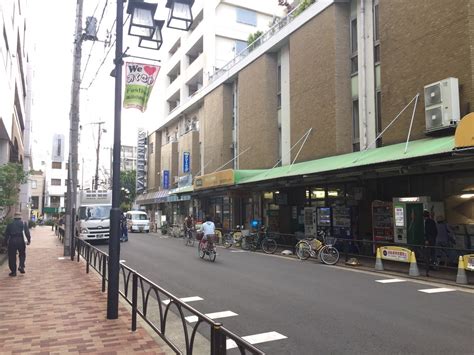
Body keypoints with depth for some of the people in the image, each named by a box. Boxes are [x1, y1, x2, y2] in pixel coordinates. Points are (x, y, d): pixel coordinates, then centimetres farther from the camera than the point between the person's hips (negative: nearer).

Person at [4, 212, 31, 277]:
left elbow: (6, 234, 12)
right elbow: (27, 232, -4)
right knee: (22, 254, 17)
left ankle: (13, 271, 10)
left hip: (11, 241, 1)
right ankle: (21, 266, -2)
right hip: (20, 240, -1)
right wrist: (28, 240, -2)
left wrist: (7, 242, 18)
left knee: (12, 257, 8)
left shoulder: (10, 224, 12)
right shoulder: (23, 223, 7)